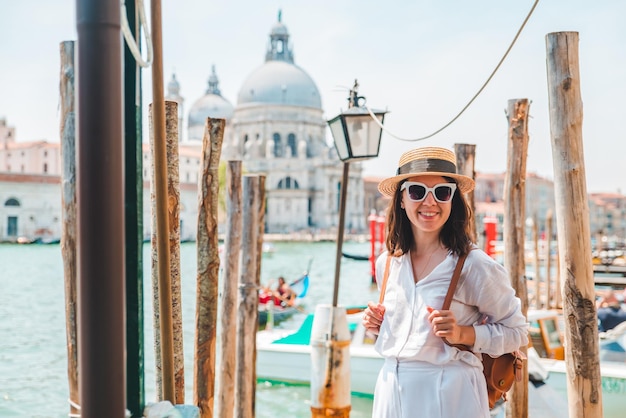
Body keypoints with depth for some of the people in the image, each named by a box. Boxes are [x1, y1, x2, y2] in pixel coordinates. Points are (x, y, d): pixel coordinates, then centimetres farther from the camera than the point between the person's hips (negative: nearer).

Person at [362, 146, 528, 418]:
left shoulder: (474, 266, -13)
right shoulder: (386, 264, 3)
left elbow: (516, 331, -5)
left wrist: (462, 333, -19)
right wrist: (377, 325, -1)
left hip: (449, 394, -5)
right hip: (391, 389, 5)